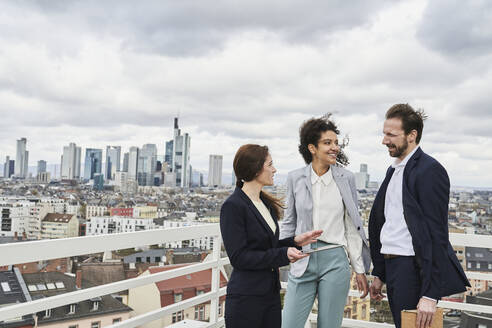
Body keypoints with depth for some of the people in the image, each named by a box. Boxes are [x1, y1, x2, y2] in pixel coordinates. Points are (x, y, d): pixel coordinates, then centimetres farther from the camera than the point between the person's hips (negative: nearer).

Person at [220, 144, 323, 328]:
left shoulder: (266, 203, 12)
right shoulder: (233, 206, -14)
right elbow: (238, 257, -17)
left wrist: (294, 241, 3)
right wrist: (283, 254, -20)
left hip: (271, 293, 8)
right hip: (246, 298, -8)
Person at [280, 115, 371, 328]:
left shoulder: (346, 178, 1)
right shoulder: (295, 178, 1)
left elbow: (352, 227, 6)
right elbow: (289, 223, 9)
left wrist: (360, 270, 5)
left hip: (335, 261, 0)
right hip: (302, 261, 0)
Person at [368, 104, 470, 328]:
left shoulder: (429, 170, -13)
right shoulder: (393, 170, 14)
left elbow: (436, 234, -18)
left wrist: (430, 294, -21)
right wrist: (379, 275, 18)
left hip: (413, 272, -8)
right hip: (391, 268, 8)